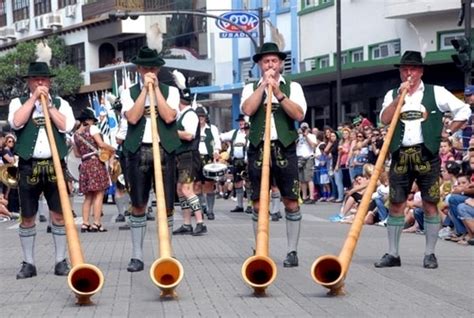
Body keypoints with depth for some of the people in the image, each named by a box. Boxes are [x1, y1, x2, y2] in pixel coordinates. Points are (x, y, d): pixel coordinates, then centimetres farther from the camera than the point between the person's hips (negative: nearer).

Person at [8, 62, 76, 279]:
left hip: (55, 165, 0)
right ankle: (28, 263, 14)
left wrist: (48, 104, -5)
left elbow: (66, 126, -6)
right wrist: (34, 98, -9)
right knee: (27, 217, 4)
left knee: (59, 214, 1)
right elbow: (16, 122, -12)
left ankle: (61, 261, 10)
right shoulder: (18, 102, 8)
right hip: (28, 167, 0)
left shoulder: (60, 103, 11)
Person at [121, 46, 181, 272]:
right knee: (138, 205, 3)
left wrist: (155, 88, -5)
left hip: (164, 150, 0)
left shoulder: (170, 91, 9)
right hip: (138, 151, 0)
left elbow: (169, 117, -8)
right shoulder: (129, 92, 9)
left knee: (167, 206, 1)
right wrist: (145, 88, -6)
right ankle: (137, 256, 9)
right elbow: (132, 118, -8)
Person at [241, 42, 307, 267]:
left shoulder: (292, 87, 9)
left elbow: (299, 115, -6)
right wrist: (264, 85, -7)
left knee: (291, 201, -2)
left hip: (284, 148, -1)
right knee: (258, 203, 3)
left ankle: (292, 251, 6)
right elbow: (247, 109, -9)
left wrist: (278, 93, -11)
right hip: (258, 148, 1)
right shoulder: (251, 88, 11)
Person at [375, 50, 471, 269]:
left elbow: (464, 110, 6)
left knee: (430, 204, 0)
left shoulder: (436, 92, 4)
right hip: (400, 155, 2)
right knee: (395, 204, 3)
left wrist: (448, 132, 1)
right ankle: (393, 254, 11)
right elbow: (384, 120, -5)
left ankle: (430, 254, 10)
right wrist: (400, 95, -10)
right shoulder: (392, 94, 11)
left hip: (427, 154, -2)